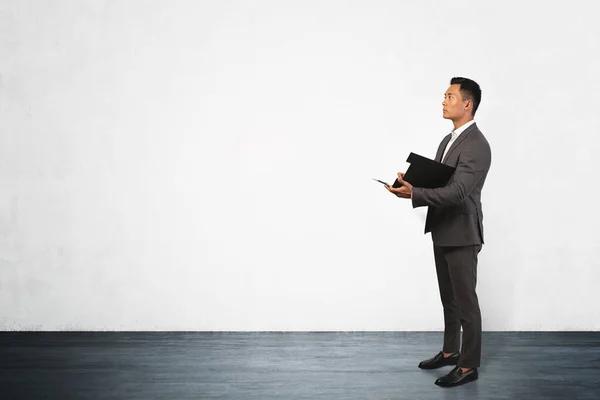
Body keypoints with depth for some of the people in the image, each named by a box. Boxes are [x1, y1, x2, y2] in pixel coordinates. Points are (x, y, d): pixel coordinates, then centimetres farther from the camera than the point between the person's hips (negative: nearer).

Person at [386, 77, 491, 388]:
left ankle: (469, 365, 12)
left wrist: (414, 193, -37)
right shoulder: (448, 140, 13)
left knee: (465, 301, 1)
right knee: (449, 299, 19)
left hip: (461, 236, -9)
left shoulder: (477, 145, -18)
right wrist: (411, 184, -4)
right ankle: (450, 351, 32)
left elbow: (458, 191, -28)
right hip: (442, 233, 9)